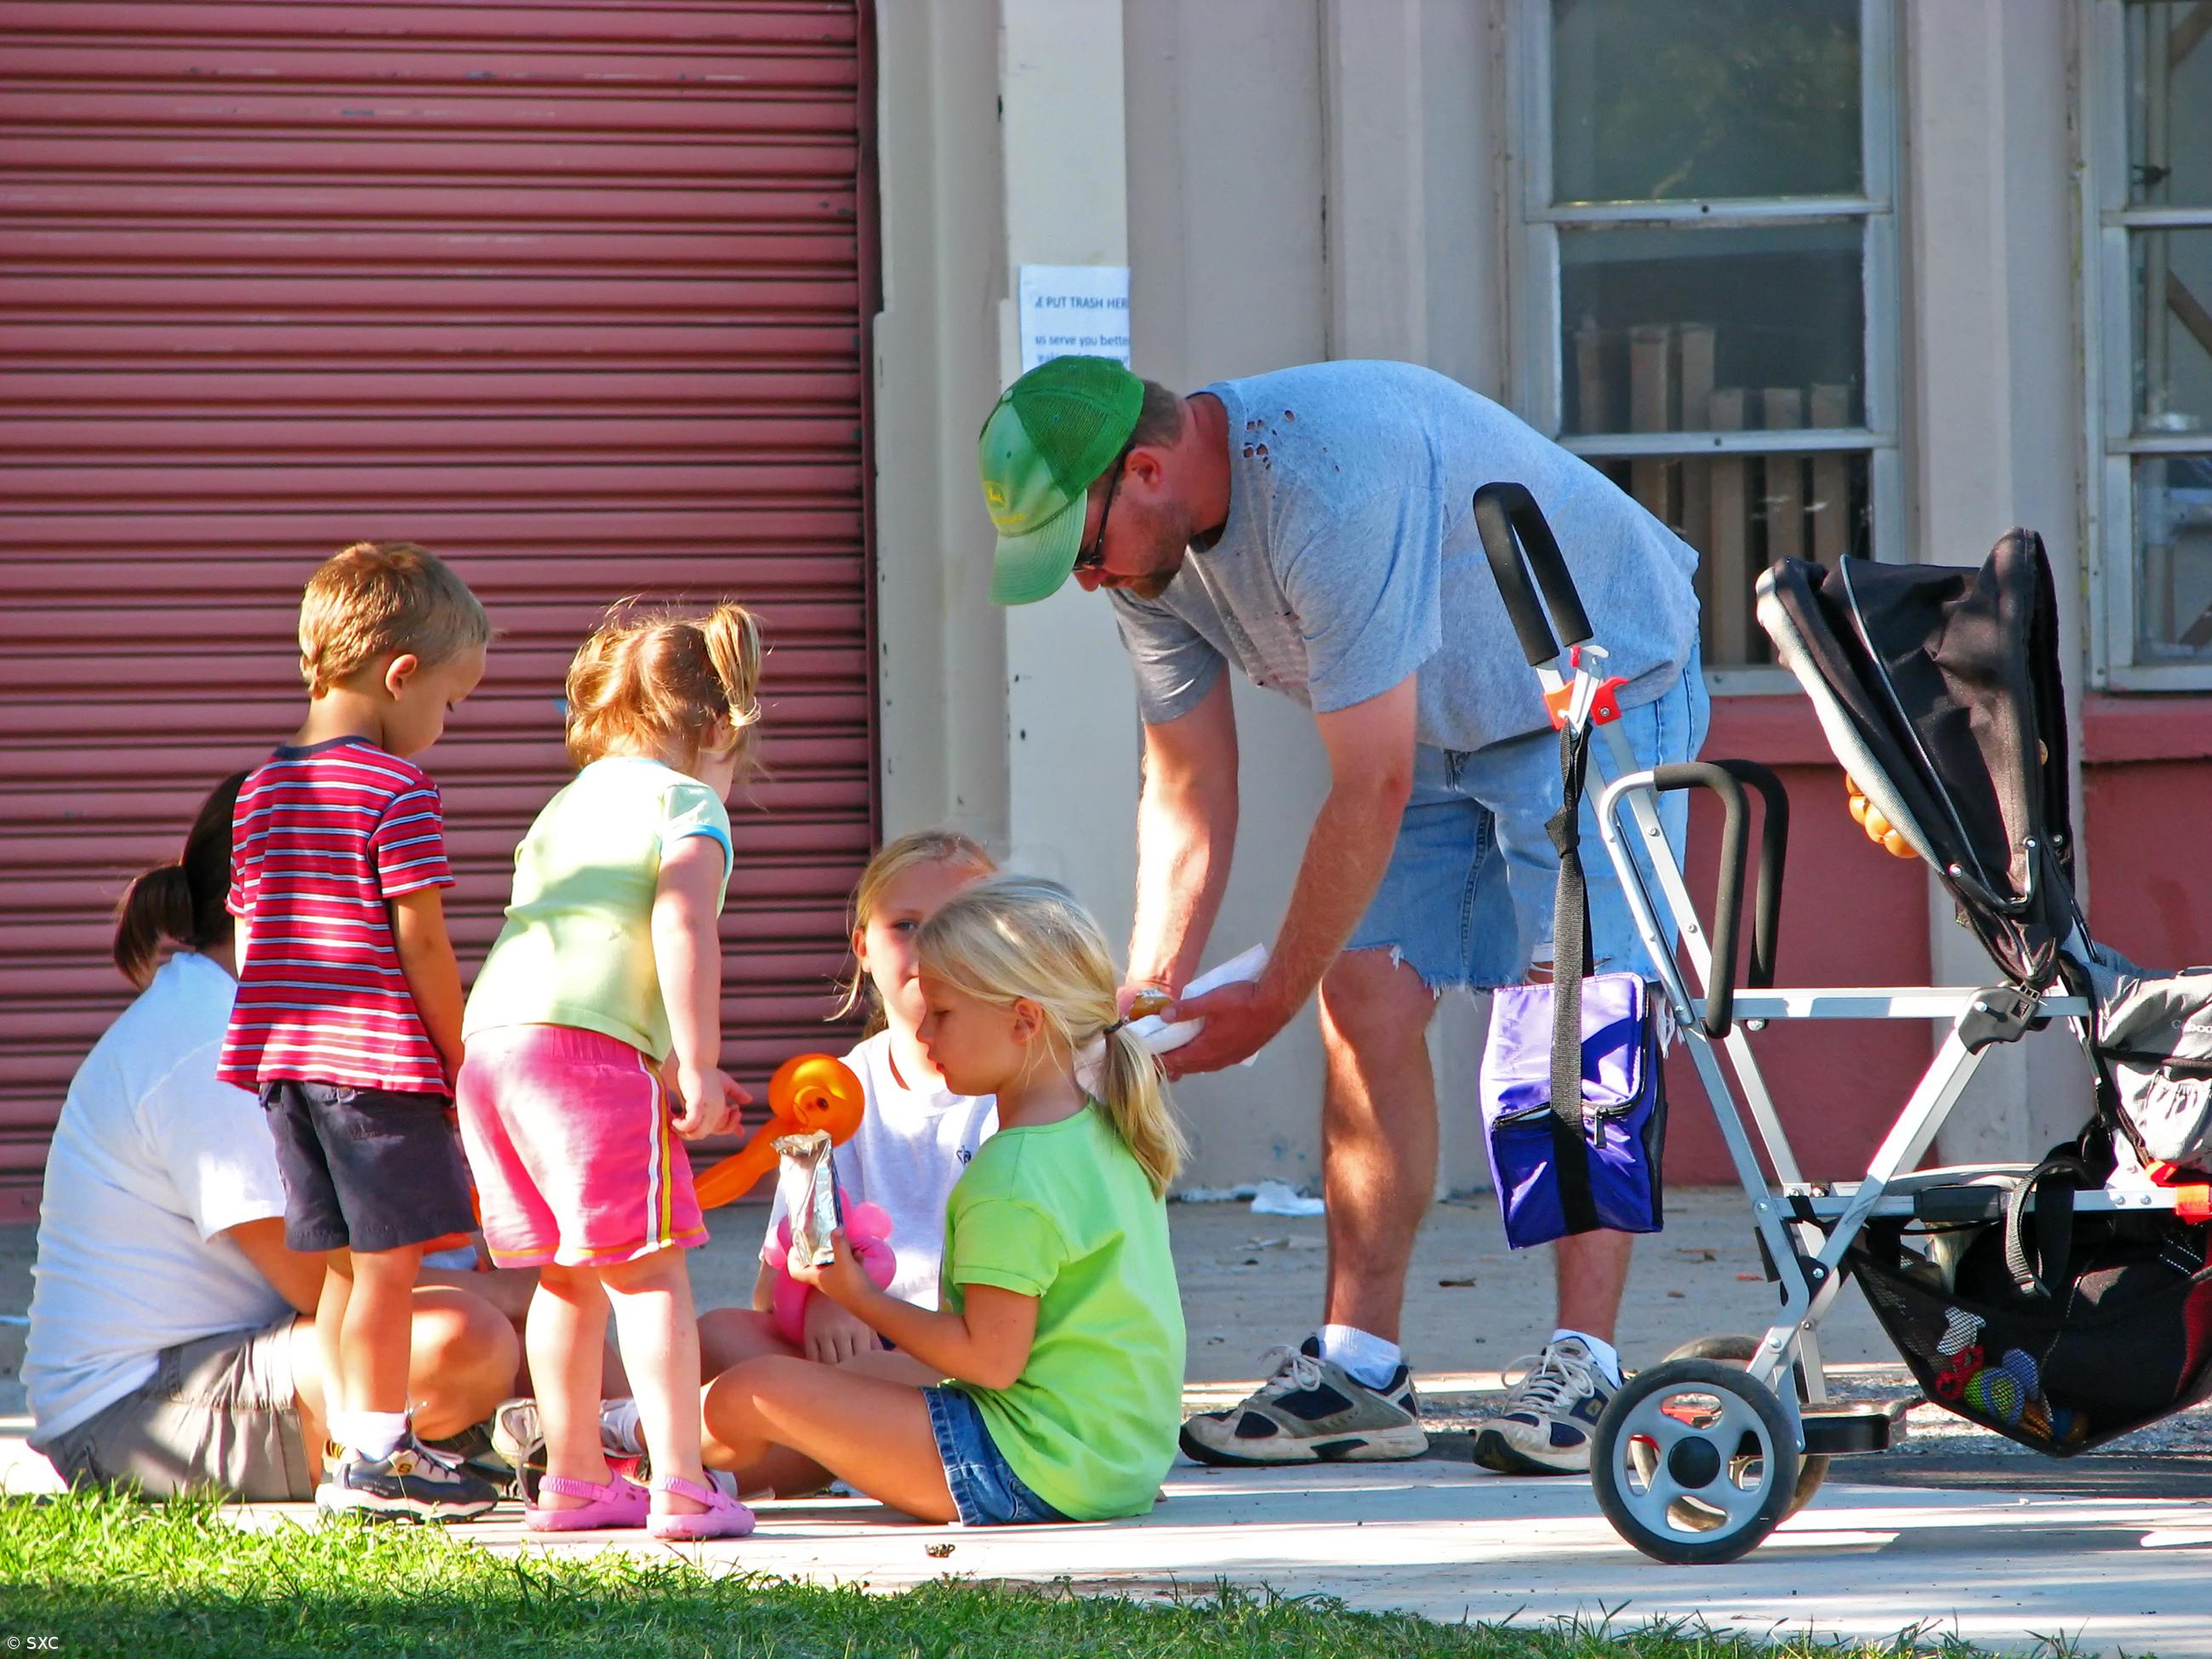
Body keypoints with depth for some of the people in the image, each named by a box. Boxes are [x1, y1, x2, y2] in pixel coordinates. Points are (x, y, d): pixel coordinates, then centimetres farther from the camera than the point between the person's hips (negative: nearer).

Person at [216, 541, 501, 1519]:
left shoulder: (262, 791, 13)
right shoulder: (398, 791, -11)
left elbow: (246, 936, 15)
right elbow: (420, 941, -13)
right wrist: (463, 1060, -4)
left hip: (282, 1058, 8)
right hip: (381, 1059, -8)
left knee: (347, 1262, 13)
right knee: (390, 1257, -3)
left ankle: (360, 1452, 16)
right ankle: (377, 1459, -3)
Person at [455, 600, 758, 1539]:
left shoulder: (568, 806, 29)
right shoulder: (689, 805, 4)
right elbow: (682, 928, -13)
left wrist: (677, 1072, 36)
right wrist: (699, 1068, -14)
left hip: (489, 1040, 8)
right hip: (589, 1048, -8)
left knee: (568, 1277, 19)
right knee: (649, 1270, -5)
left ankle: (574, 1479, 25)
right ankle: (680, 1486, -11)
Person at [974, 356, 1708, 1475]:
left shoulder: (1328, 486, -37)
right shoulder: (1149, 551, -9)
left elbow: (1372, 790, -32)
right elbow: (1186, 790, 0)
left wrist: (1273, 997, -24)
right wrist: (1147, 992, -12)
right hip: (1431, 724, 8)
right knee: (1365, 1009, -3)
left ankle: (1583, 1369, -20)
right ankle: (1357, 1370, -1)